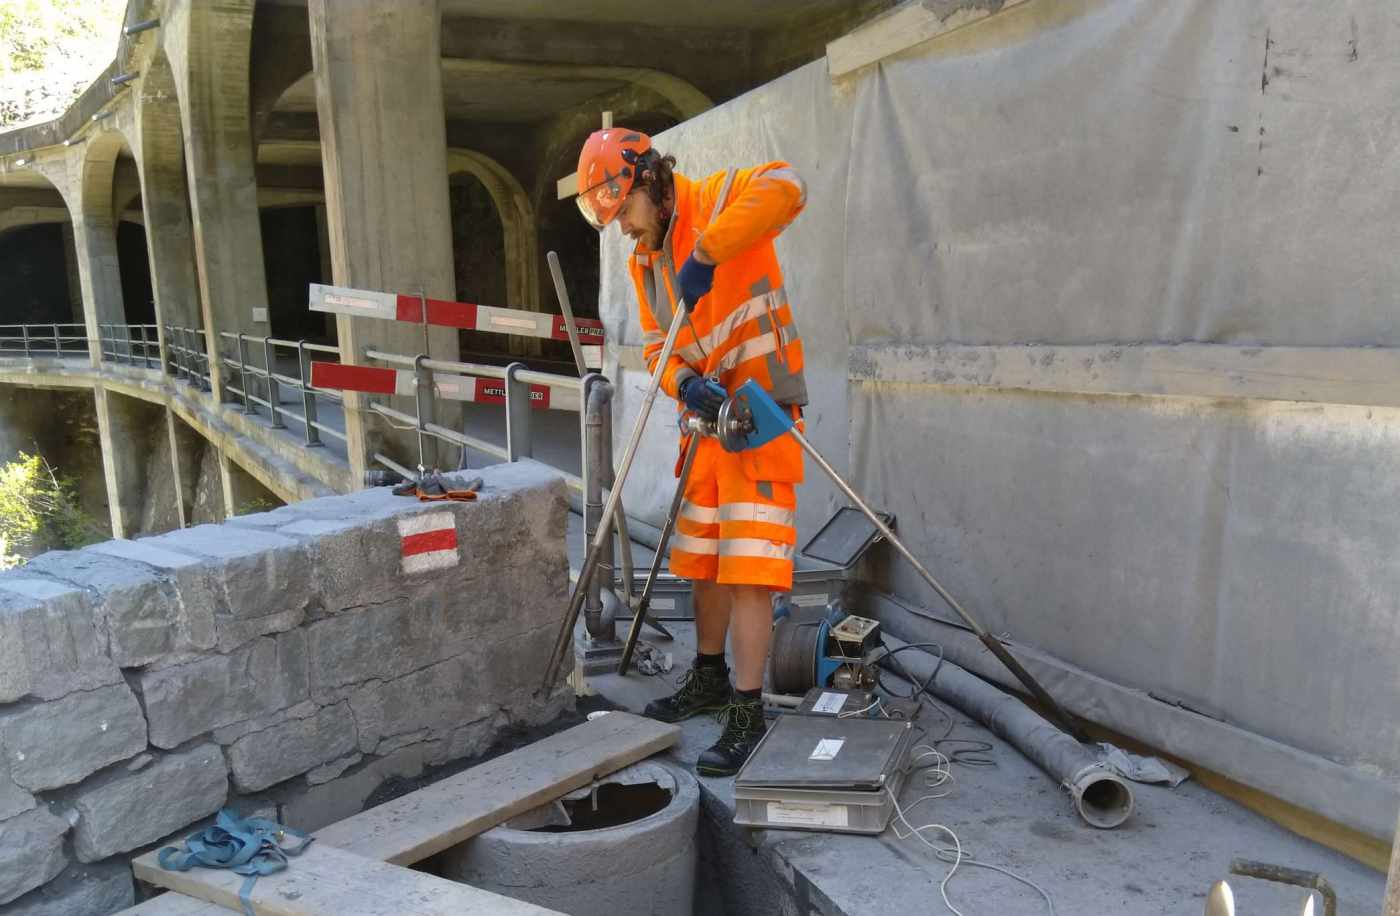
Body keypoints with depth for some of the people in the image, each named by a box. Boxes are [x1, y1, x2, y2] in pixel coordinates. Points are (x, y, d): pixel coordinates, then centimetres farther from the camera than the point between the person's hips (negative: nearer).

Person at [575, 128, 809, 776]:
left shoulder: (714, 201, -10)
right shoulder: (642, 262, 12)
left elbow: (785, 187, -30)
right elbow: (658, 348, 8)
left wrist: (706, 253, -33)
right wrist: (684, 385, -14)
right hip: (706, 417, 8)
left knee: (747, 567, -10)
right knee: (702, 560, 16)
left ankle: (747, 711, 0)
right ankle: (710, 677, 34)